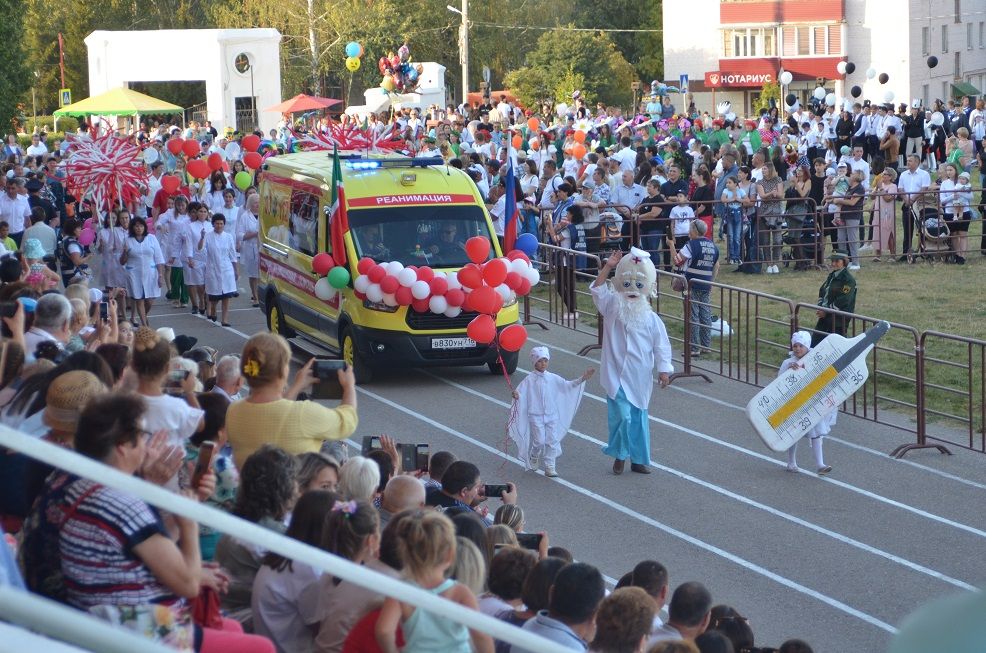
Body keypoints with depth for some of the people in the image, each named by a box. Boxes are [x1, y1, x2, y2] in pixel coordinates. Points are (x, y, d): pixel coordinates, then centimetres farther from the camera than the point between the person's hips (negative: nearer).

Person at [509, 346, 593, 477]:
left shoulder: (553, 378, 3)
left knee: (552, 441, 1)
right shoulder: (529, 379, -6)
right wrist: (516, 395, -35)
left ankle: (550, 467, 8)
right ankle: (533, 457, 27)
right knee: (540, 440, -4)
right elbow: (520, 392, -11)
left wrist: (582, 379, -4)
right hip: (536, 416, -3)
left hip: (552, 415, 3)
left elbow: (567, 385, 5)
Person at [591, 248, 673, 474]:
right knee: (622, 416, -12)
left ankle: (638, 459, 25)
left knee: (639, 419, 11)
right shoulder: (613, 309, -1)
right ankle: (619, 454, 8)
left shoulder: (651, 319, -1)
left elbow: (661, 346, 3)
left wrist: (663, 369, -1)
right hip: (616, 376, -2)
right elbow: (598, 290, -13)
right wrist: (608, 267, -20)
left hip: (640, 378, 2)